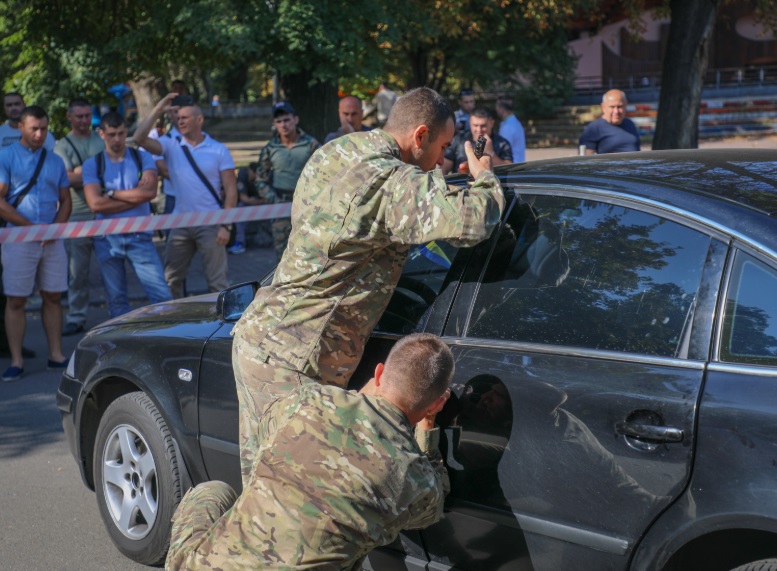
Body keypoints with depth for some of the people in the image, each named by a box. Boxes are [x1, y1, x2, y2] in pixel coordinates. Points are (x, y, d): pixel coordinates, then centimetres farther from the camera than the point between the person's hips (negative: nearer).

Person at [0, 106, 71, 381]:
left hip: (52, 240, 4)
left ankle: (56, 355, 13)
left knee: (53, 297, 6)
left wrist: (55, 228, -6)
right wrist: (32, 227, -13)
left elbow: (65, 201, 13)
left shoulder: (55, 161, 12)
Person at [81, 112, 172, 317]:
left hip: (139, 236, -1)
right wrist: (136, 196, -8)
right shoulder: (92, 165, 3)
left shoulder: (142, 158, 5)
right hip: (107, 239, 1)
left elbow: (150, 191, -12)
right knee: (116, 300, 9)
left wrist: (112, 194, -7)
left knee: (162, 294, -7)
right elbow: (95, 204, -11)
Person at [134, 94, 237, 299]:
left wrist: (226, 225, -10)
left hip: (210, 224, -3)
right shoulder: (171, 146, 6)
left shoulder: (218, 150, 0)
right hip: (180, 224, 3)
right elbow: (140, 138, -9)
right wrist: (158, 109, -9)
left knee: (217, 282, 0)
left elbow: (231, 190, -2)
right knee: (170, 278, 8)